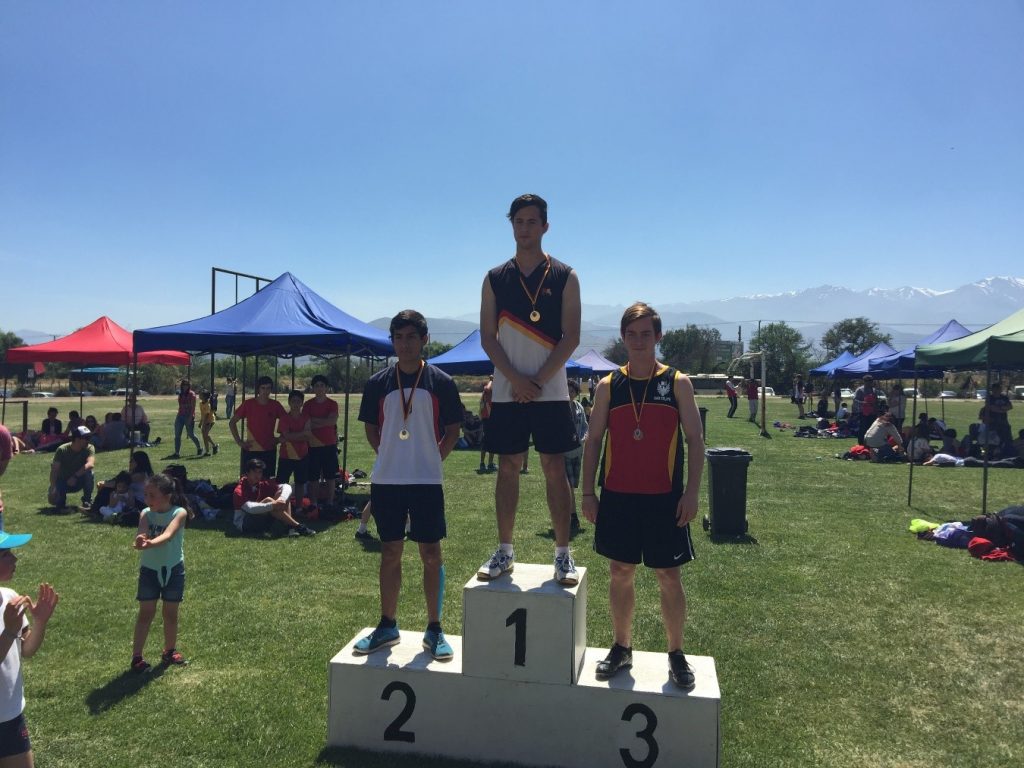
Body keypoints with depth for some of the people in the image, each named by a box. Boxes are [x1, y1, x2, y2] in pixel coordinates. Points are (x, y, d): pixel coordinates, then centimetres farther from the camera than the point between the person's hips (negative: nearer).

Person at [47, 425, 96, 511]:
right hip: (63, 481, 0)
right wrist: (52, 489, -33)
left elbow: (91, 464, -34)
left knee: (88, 473, -32)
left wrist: (75, 476, -43)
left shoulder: (89, 448, -16)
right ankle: (61, 498, 13)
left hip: (79, 481, 1)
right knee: (53, 500, -26)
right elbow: (54, 470, -21)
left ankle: (87, 501, -14)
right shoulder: (62, 450, -16)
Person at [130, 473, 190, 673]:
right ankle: (136, 656, 8)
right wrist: (139, 540, -54)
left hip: (173, 569, -1)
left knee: (171, 613, 12)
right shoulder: (146, 513, -10)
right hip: (149, 569, 1)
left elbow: (168, 534, -34)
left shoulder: (179, 513, -17)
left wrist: (151, 543, -54)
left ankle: (170, 651, 29)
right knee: (146, 613, 3)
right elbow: (142, 532, -29)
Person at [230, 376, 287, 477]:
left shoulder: (275, 405, -1)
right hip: (250, 450, -1)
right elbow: (232, 423, 2)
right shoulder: (249, 404, -5)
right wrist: (239, 441, -3)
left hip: (269, 451, 1)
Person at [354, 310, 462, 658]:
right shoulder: (378, 383, 3)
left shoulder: (441, 382, -2)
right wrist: (390, 456, 3)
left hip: (427, 481, -2)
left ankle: (434, 630, 15)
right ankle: (387, 626, 24)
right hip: (386, 481, 2)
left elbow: (453, 430, 4)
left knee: (431, 555, 3)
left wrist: (433, 458, -3)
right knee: (390, 553, 11)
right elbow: (370, 428, 12)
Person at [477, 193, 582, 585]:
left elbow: (571, 337, -4)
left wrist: (538, 381, -11)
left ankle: (563, 554, 10)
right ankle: (504, 552, 17)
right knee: (508, 468, 7)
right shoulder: (495, 278, 8)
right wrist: (515, 379, -10)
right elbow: (488, 338, 3)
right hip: (506, 392, 2)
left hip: (551, 392, -2)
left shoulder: (564, 277, 2)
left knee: (554, 468, 0)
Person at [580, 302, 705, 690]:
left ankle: (676, 654, 22)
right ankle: (621, 647, 27)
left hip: (664, 498, -2)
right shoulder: (608, 386, 3)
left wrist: (691, 493, -9)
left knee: (669, 576, 6)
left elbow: (695, 439, -2)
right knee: (620, 573, 11)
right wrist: (587, 492, 2)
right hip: (617, 496, 2)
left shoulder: (677, 383, -1)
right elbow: (593, 439, 6)